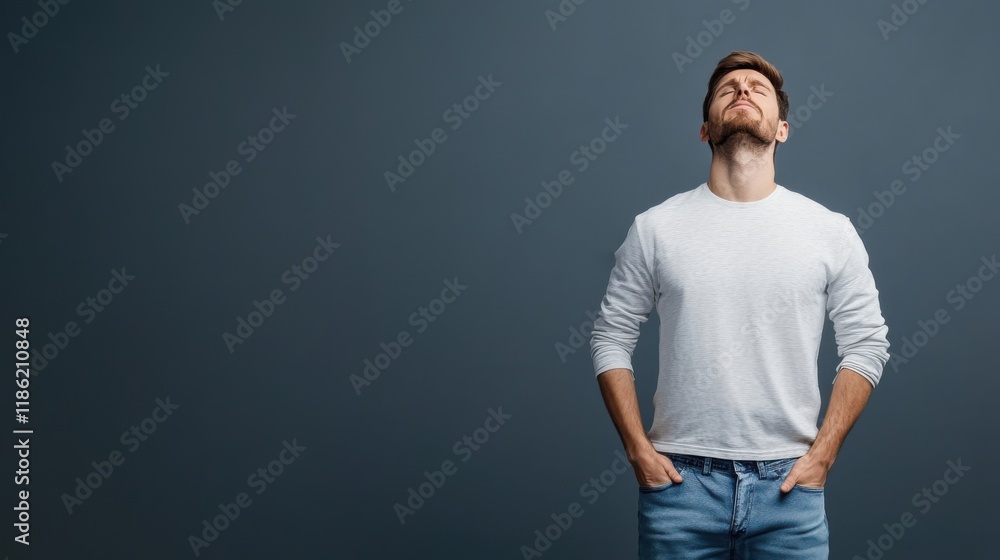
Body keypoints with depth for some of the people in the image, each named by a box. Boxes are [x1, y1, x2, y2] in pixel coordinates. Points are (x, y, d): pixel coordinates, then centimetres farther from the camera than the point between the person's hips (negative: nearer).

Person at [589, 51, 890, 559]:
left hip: (788, 483, 0)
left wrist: (822, 454, -2)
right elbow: (611, 339, 5)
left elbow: (866, 345, 5)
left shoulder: (831, 231, 2)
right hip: (680, 480, 0)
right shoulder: (656, 228, 2)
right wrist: (638, 450, -2)